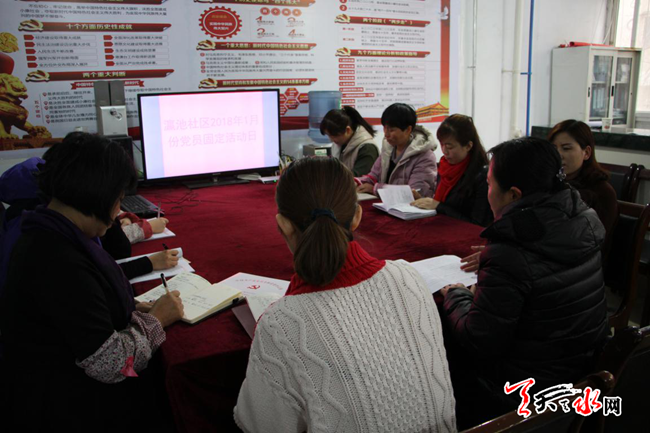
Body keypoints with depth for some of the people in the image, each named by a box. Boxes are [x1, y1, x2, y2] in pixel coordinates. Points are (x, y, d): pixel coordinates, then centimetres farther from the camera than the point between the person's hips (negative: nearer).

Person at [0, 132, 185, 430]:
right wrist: (155, 320, -10)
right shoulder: (59, 263, -29)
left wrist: (135, 310, 0)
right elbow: (110, 364, -26)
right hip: (73, 410, -9)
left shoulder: (45, 237, 1)